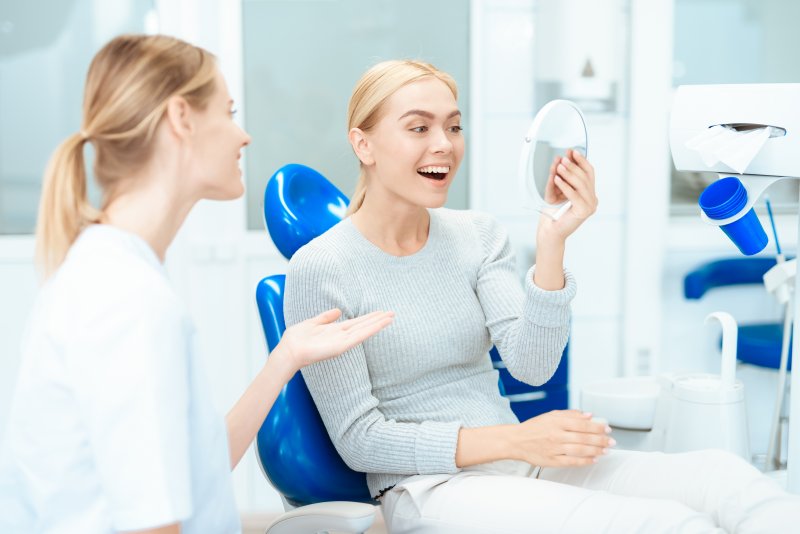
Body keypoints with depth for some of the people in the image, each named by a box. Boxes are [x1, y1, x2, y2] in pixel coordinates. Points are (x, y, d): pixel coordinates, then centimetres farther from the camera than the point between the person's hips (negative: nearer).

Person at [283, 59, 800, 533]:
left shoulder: (478, 235, 7)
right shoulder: (320, 270, -8)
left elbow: (533, 366, -4)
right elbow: (359, 439, -9)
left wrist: (552, 244, -18)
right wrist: (514, 441, -16)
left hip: (523, 466, 5)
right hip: (431, 488, -5)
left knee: (719, 472, -21)